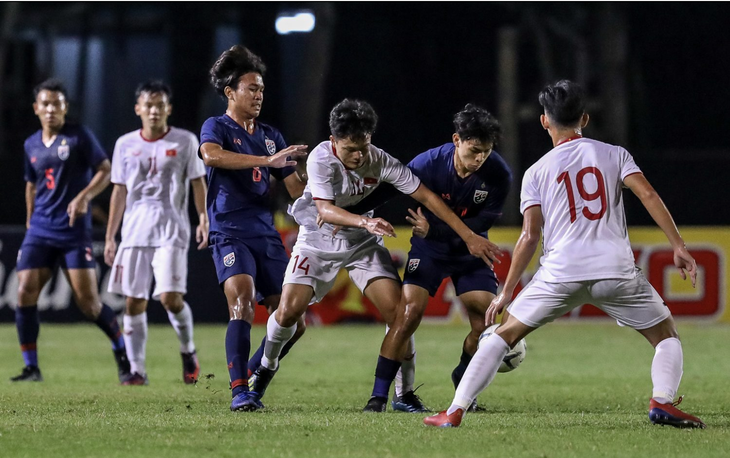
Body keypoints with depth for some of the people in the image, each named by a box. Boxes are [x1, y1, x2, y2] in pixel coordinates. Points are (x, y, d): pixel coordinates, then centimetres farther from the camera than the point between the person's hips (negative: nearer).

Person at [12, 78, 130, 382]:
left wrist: (84, 197, -20)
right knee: (25, 293, -10)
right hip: (40, 231, 4)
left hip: (74, 232, -4)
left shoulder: (79, 136, -3)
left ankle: (122, 352, 15)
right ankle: (30, 367, -2)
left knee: (88, 301, -7)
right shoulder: (32, 145, 12)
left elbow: (105, 171, -5)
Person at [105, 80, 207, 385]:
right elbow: (119, 192, 13)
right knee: (134, 302, 0)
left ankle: (188, 351, 11)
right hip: (135, 232, 3)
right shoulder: (125, 145, 9)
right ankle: (137, 369, 7)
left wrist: (203, 218, -7)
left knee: (170, 297, -15)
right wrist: (110, 237, 10)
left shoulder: (185, 141, 3)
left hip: (171, 231, -3)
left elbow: (197, 182, 6)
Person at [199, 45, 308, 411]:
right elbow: (211, 155, -23)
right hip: (230, 233, -6)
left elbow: (296, 187, 21)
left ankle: (254, 378, 23)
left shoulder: (270, 135, 19)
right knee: (242, 300, -27)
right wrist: (266, 160, -31)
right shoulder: (216, 127, 1)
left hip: (266, 234, 6)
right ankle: (239, 392, -28)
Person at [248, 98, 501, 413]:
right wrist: (365, 222, -53)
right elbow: (325, 210, -34)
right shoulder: (320, 159, -24)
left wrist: (469, 237, -17)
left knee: (398, 313, -14)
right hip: (318, 241, -2)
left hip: (363, 244, 2)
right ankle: (267, 366, 15)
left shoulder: (380, 161, -18)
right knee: (290, 309, -16)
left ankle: (380, 396, -6)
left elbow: (426, 197, -15)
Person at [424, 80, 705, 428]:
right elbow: (648, 195, -2)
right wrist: (678, 247, -1)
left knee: (503, 335, 14)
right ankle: (662, 401, -12)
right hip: (615, 268, 0)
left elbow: (530, 236, 4)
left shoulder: (537, 172, 13)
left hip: (561, 271, 0)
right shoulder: (614, 154, 13)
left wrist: (506, 293, 8)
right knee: (666, 337, 16)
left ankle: (455, 412, 5)